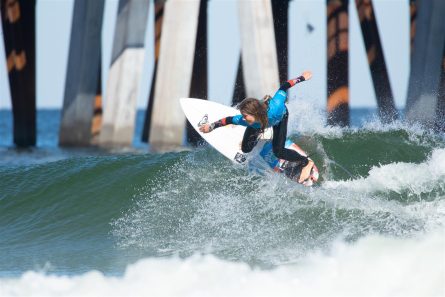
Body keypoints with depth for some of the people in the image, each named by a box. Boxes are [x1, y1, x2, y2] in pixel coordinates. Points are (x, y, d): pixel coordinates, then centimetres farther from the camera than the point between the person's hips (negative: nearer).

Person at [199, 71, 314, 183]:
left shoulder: (274, 109, -51)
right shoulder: (243, 120, -44)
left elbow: (283, 88, -38)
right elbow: (229, 120, -25)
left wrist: (302, 78, -24)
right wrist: (212, 126, -15)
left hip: (281, 116, -2)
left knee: (278, 151, -11)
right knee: (246, 149, 7)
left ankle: (306, 163, 14)